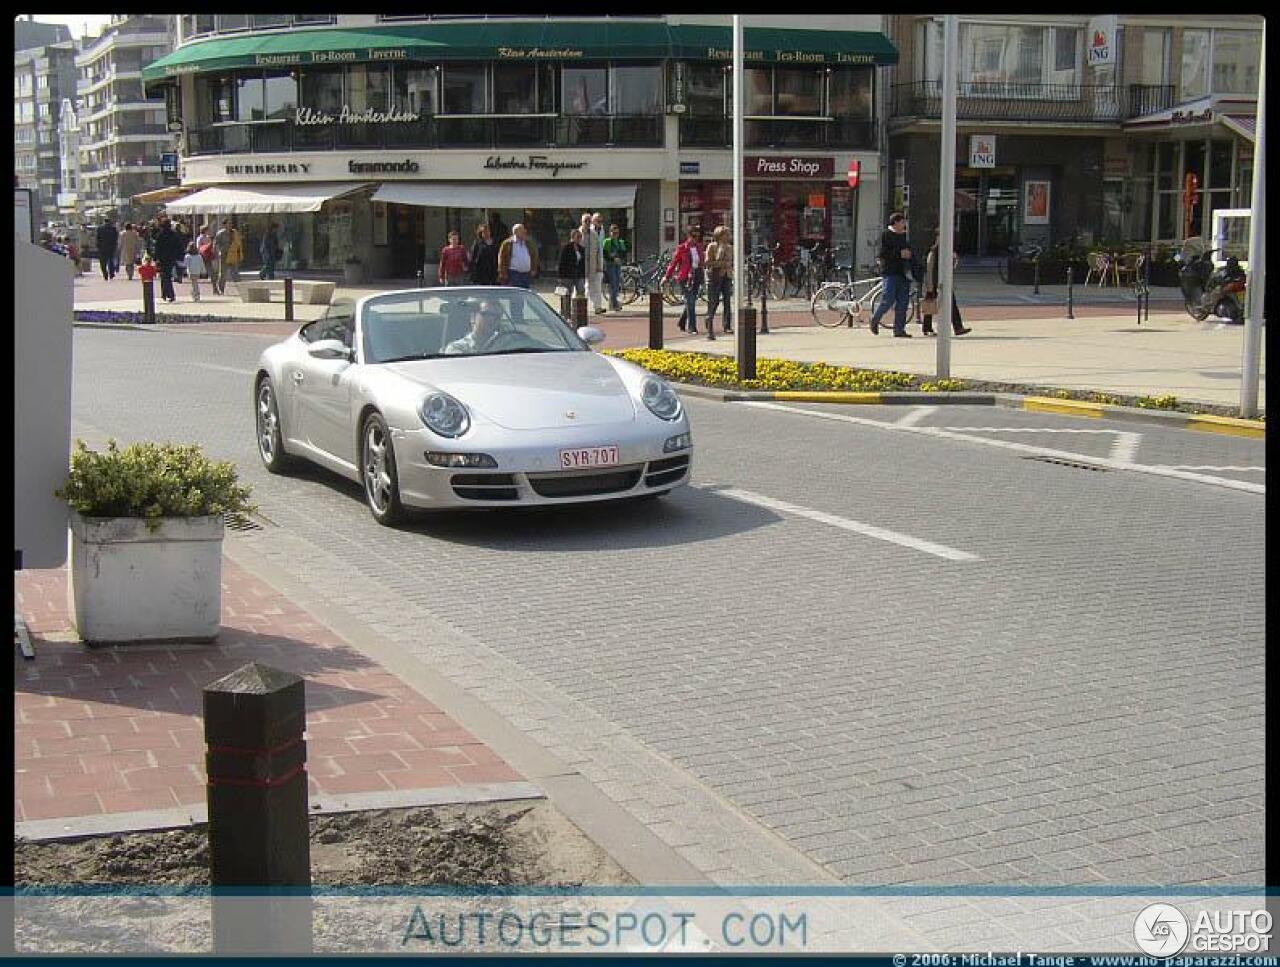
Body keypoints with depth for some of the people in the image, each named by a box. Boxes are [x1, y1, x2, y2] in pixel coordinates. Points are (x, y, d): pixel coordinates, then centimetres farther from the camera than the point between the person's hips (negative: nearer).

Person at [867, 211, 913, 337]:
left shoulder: (905, 235, 19)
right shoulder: (885, 234, -2)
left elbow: (910, 251, 31)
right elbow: (883, 253, -12)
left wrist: (909, 254, 9)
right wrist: (899, 254, -18)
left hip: (904, 272, 7)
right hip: (891, 272, -7)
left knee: (902, 302, 2)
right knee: (889, 300, -10)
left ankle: (899, 329, 5)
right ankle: (875, 319, 14)